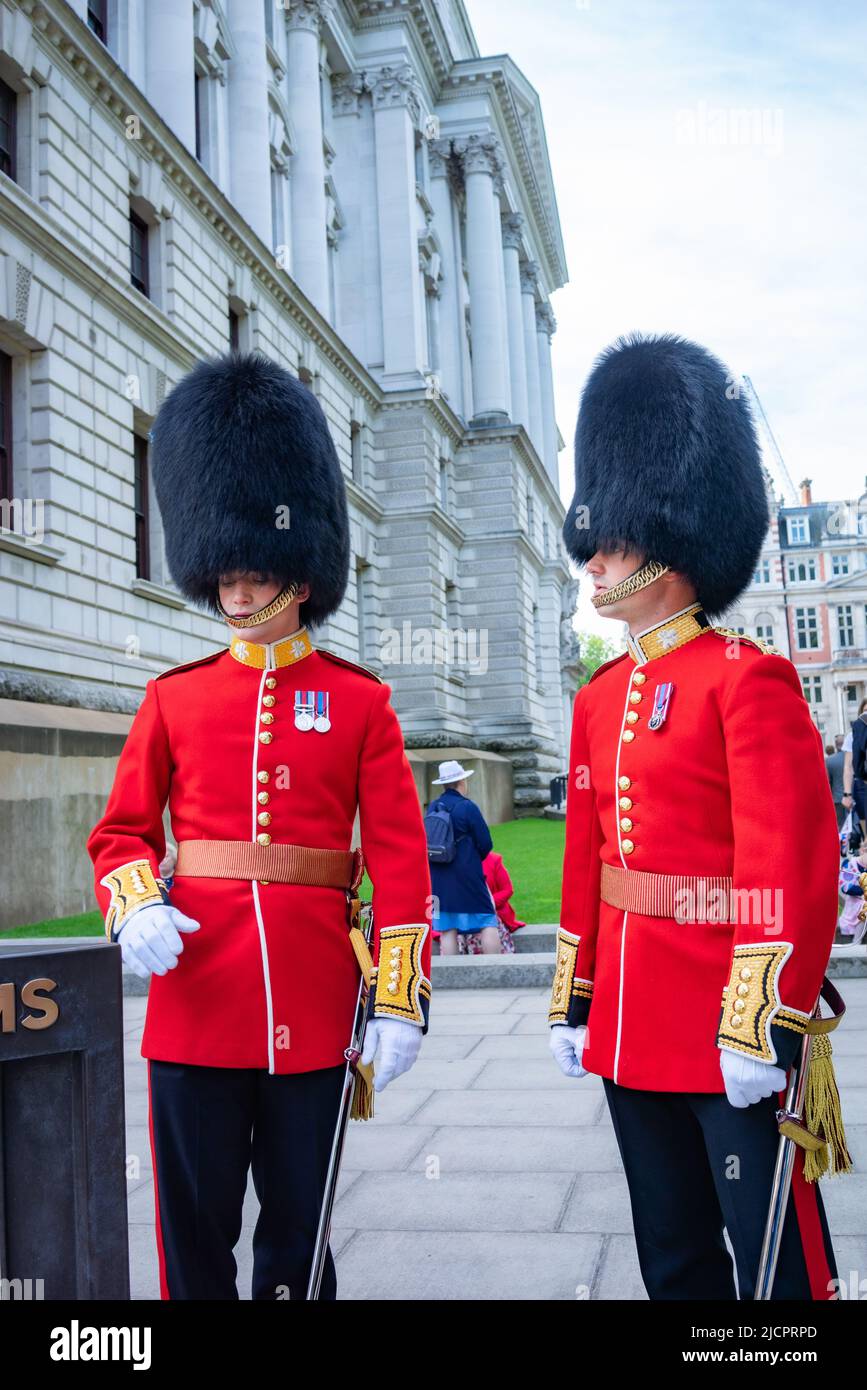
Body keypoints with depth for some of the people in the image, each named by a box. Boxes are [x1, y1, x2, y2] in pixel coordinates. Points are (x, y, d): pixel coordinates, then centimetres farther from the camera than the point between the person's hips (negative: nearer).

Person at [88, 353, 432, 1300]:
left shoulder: (359, 701, 1)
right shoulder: (174, 697, 6)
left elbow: (400, 859, -2)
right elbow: (122, 832, 8)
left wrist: (400, 999, -7)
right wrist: (135, 909, -13)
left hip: (314, 1006, -1)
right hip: (195, 999, 1)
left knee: (298, 1228, 13)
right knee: (195, 1229, 11)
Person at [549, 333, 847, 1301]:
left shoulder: (749, 679, -12)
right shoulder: (599, 698, 10)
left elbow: (794, 868, -17)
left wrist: (761, 1025, -20)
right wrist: (573, 1002, 14)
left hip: (731, 1035, -7)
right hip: (633, 1028, 7)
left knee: (779, 1260, 7)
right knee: (674, 1258, 20)